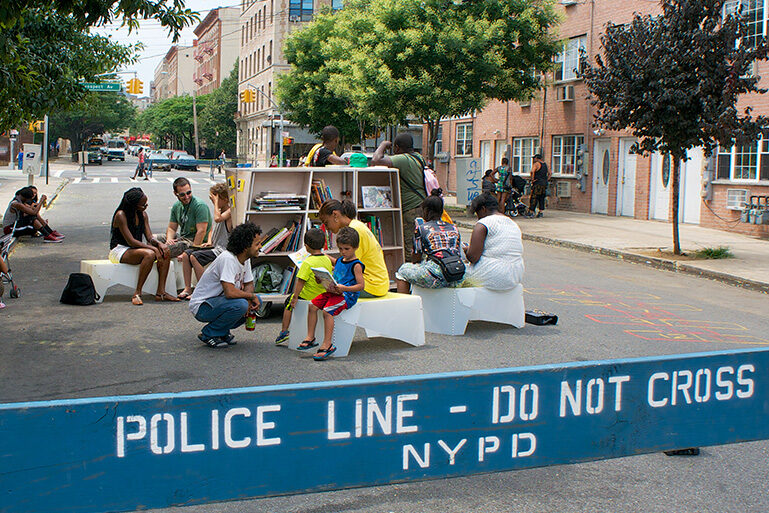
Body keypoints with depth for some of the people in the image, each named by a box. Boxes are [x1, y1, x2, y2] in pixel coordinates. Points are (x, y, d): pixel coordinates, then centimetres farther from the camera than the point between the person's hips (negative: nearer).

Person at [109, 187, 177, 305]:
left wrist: (159, 244, -20)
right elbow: (131, 241, -23)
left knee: (165, 252, -15)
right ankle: (137, 294, -30)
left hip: (136, 248, 8)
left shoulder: (143, 215, 7)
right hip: (119, 250, -8)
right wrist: (153, 248, -29)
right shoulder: (121, 215, -16)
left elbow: (149, 237, 3)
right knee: (149, 254, -34)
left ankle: (161, 292, -20)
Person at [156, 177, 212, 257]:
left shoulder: (200, 206, -18)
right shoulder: (176, 206, 7)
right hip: (181, 237, 8)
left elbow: (201, 231, -23)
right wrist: (169, 239, -9)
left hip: (195, 241, -8)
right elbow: (171, 228, 13)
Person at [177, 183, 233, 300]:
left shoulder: (230, 211, -13)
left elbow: (217, 219, -33)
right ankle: (188, 288, -4)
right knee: (186, 254, -4)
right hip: (213, 247, 10)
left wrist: (216, 201, -21)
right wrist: (209, 241, 8)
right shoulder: (220, 211, 17)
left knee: (194, 257, -24)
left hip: (222, 249, -10)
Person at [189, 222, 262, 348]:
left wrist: (248, 299, -10)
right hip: (201, 306, -9)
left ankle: (222, 331, 8)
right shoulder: (228, 259, -27)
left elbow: (249, 284, 12)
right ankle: (208, 334, -9)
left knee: (256, 301, -2)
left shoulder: (246, 258, 1)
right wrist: (251, 296, -18)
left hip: (219, 300, 9)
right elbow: (230, 292, -36)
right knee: (240, 305, -31)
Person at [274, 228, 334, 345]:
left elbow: (300, 282, -21)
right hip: (323, 296, 7)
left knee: (289, 302, 17)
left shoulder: (308, 263, -23)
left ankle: (284, 331, 17)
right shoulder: (327, 260, -2)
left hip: (307, 296, -7)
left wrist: (295, 297, -14)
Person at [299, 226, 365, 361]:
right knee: (312, 305, -8)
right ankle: (310, 338, -1)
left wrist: (343, 288, -24)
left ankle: (327, 345, -23)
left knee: (327, 311, -28)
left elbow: (361, 285, -14)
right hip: (332, 292, 8)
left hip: (347, 295, -8)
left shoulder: (356, 265, -8)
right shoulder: (339, 261, 17)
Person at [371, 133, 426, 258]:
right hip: (423, 207, 9)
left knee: (409, 250, -7)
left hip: (411, 211, -9)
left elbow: (375, 160, -23)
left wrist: (383, 145, -5)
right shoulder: (418, 157, 13)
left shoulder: (402, 159, -15)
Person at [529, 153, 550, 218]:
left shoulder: (536, 164, -6)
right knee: (541, 198, 11)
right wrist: (547, 180, 16)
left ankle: (531, 212, -10)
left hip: (537, 183, -7)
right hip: (544, 183, 7)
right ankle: (540, 212, 9)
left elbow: (532, 171, -22)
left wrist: (532, 179, -15)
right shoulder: (545, 164, 16)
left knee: (534, 198, -6)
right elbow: (549, 173, 21)